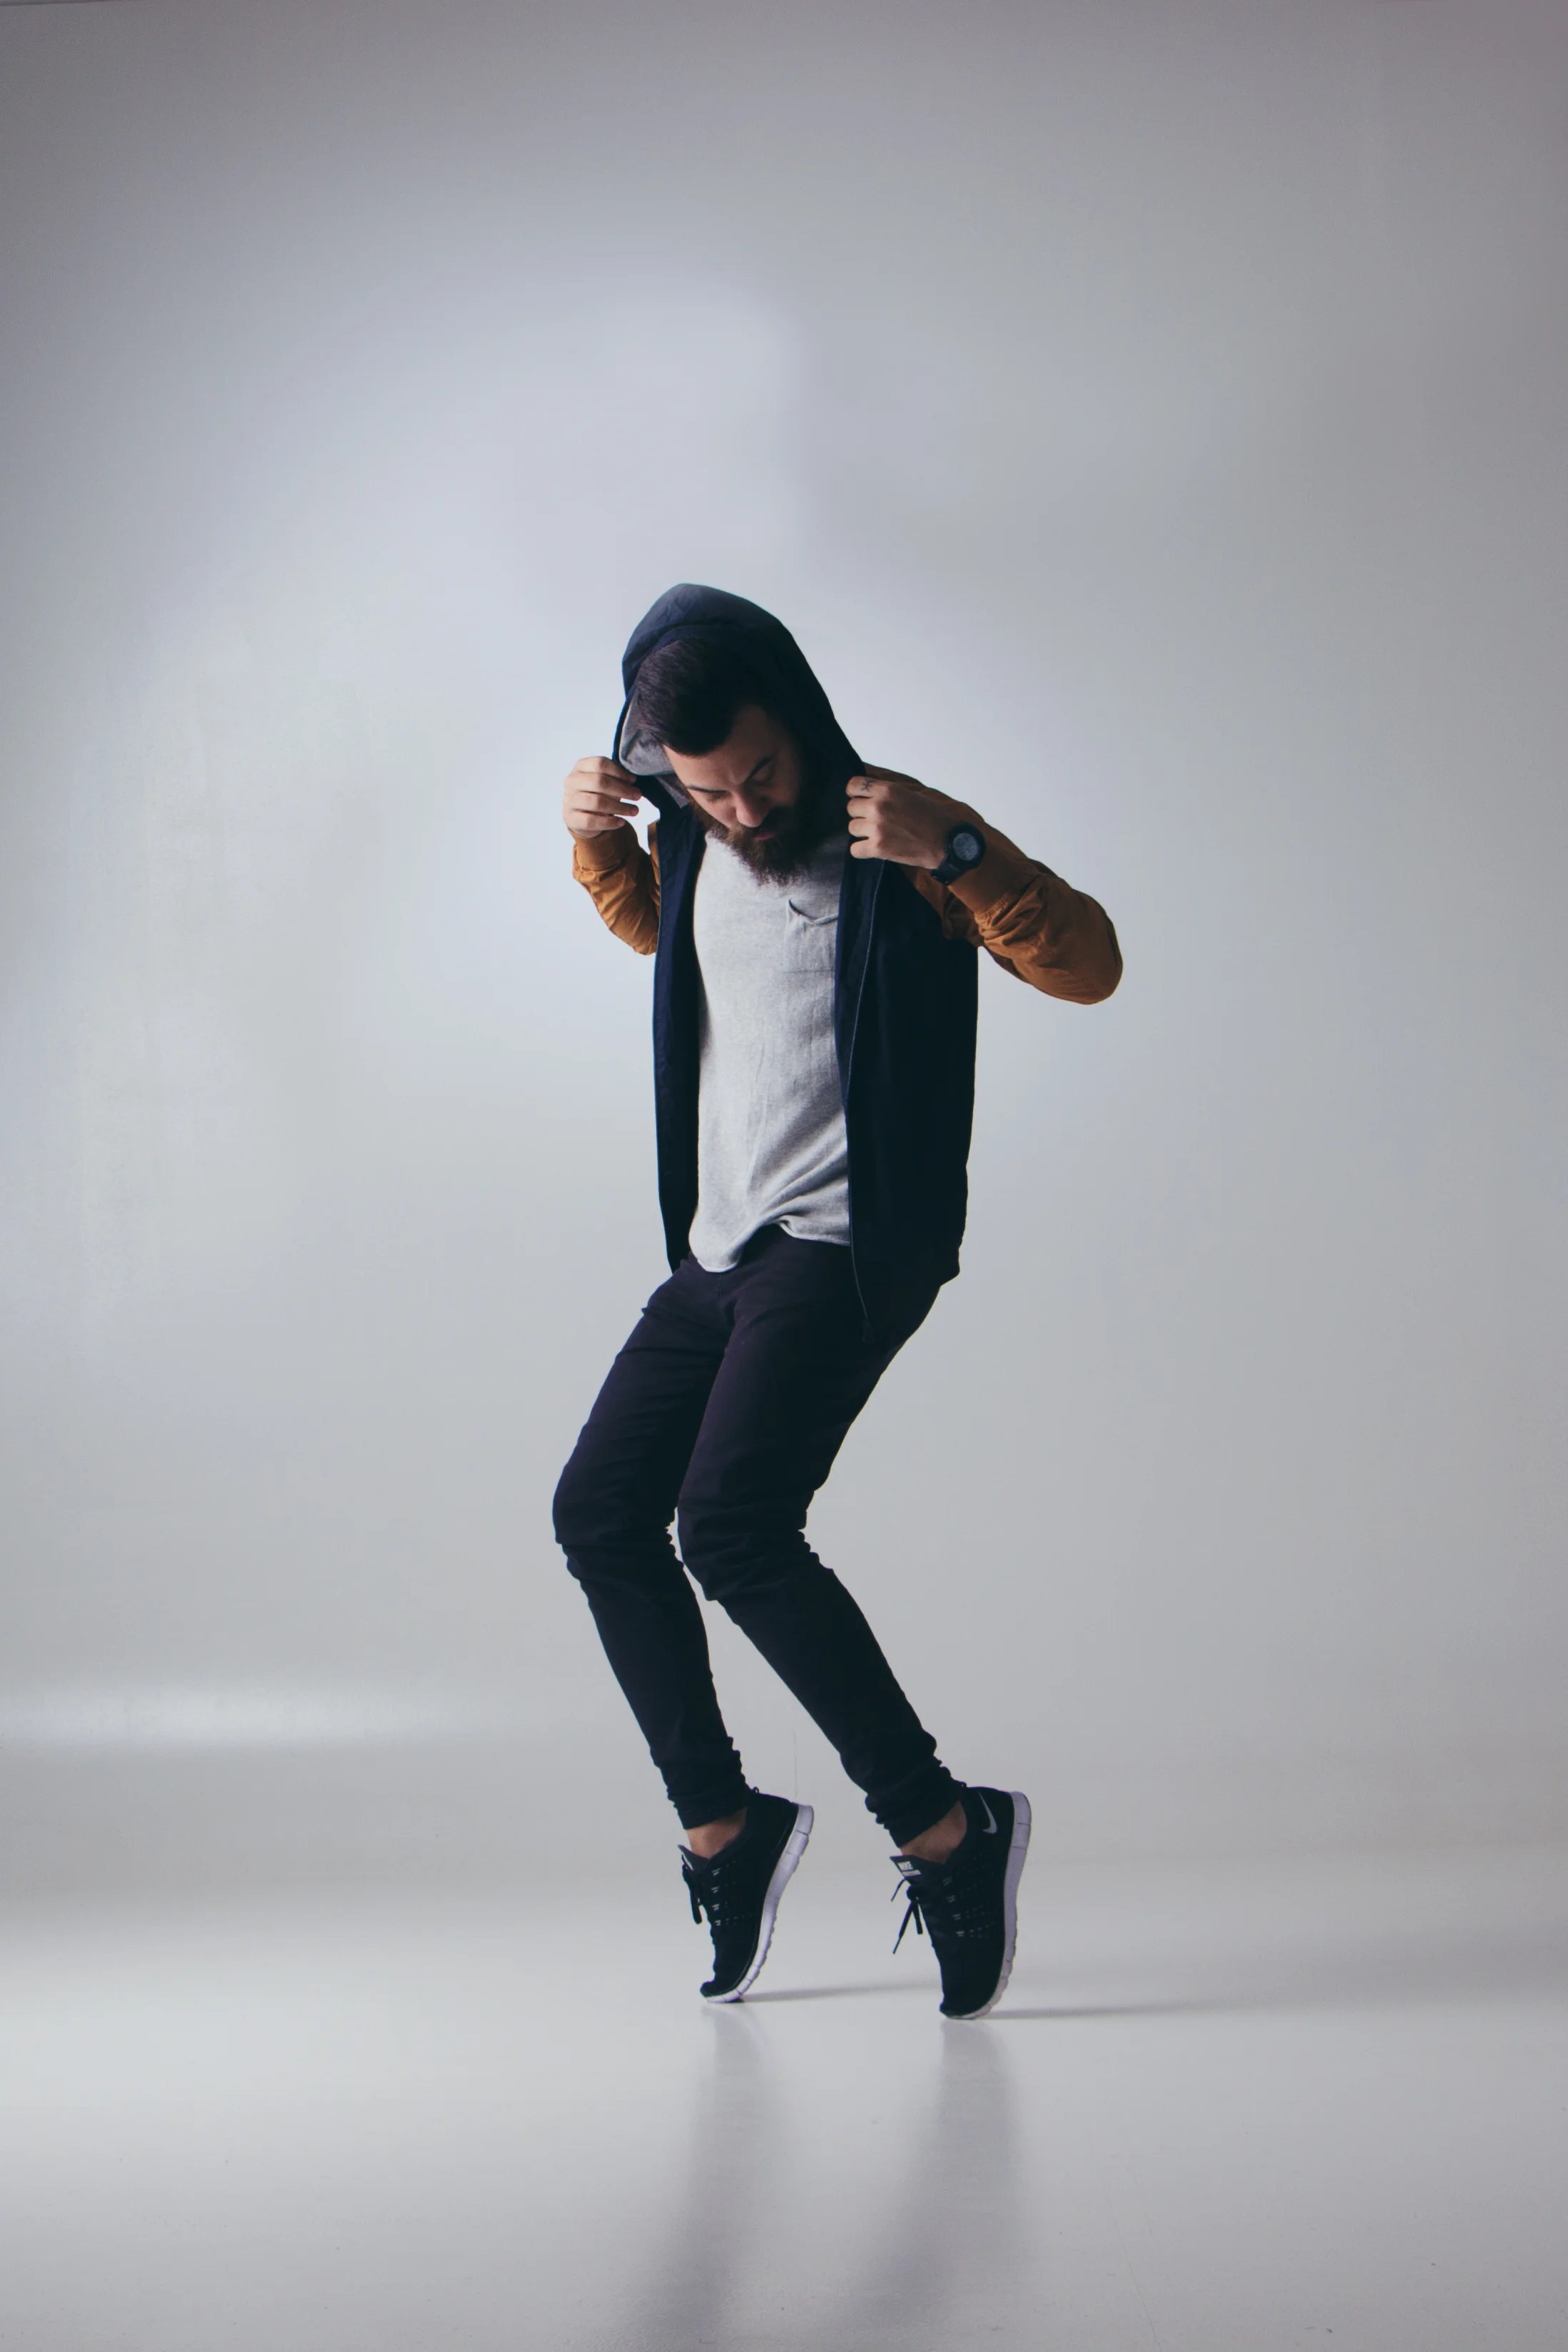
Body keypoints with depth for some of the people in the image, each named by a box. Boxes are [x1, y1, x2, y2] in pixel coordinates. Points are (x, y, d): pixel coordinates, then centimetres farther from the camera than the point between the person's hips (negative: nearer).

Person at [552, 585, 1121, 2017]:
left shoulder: (895, 849, -11)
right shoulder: (694, 845, 8)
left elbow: (1088, 966, -18)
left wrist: (957, 847, -32)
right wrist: (597, 838, 12)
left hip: (848, 1244, -8)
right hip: (721, 1250, 8)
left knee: (733, 1524, -24)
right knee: (600, 1512, 8)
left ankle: (947, 1830, -17)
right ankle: (723, 1825, 20)